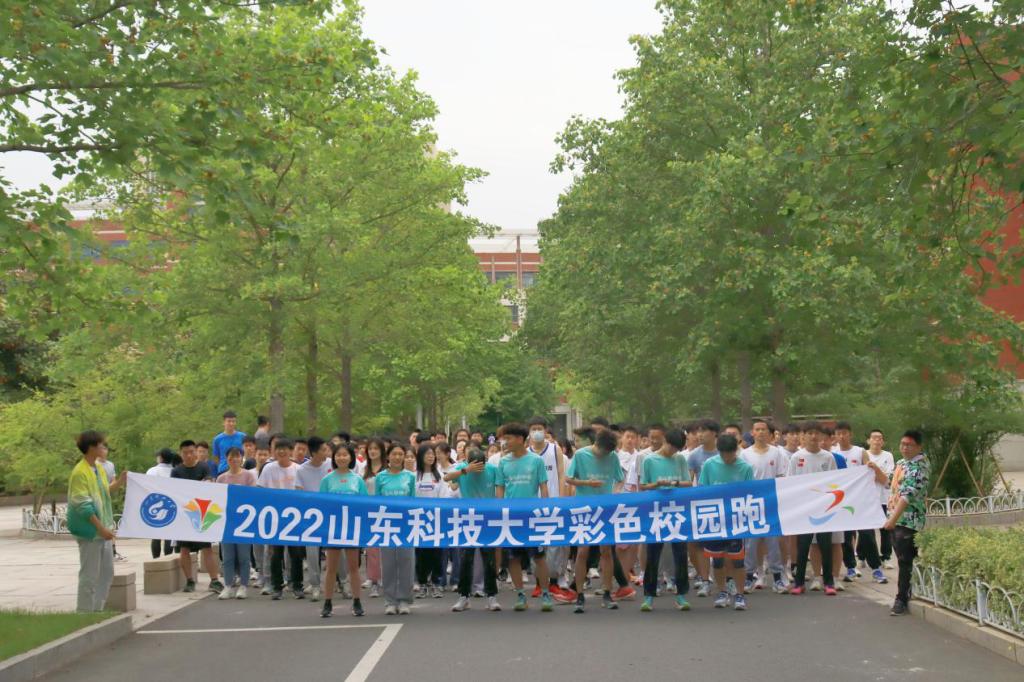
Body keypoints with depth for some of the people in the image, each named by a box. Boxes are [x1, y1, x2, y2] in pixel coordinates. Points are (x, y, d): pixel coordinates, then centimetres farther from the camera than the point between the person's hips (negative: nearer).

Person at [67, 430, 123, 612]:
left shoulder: (100, 468, 9)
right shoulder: (80, 472, -18)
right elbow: (83, 505, -21)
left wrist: (118, 482, 14)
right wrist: (101, 528, -22)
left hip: (103, 529, 9)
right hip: (90, 532, -9)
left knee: (107, 573, 15)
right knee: (89, 576, -3)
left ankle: (97, 610, 25)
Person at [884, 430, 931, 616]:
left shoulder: (920, 466, -14)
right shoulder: (901, 463, 14)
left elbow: (909, 495, -22)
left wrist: (893, 518, -26)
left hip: (908, 520, -8)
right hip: (895, 518, 8)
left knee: (905, 561, -5)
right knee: (903, 559, 13)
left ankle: (902, 599, 0)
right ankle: (908, 594, 22)